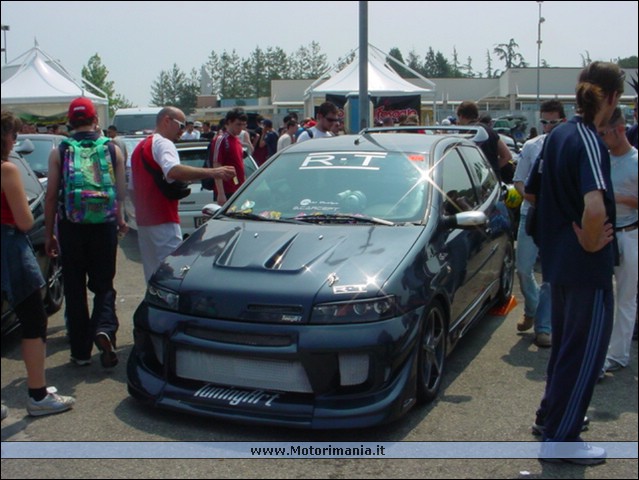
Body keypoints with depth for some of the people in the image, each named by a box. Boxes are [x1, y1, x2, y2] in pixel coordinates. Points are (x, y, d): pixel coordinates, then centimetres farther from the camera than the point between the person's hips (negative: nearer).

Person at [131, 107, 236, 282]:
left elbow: (132, 189, 28)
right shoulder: (162, 143, -9)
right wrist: (212, 172, -39)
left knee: (153, 274, 14)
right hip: (163, 221, -10)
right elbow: (173, 170, -31)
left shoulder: (140, 147, 21)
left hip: (143, 221, 10)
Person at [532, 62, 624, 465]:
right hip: (587, 266, -9)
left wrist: (573, 232, 10)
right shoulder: (590, 143, -21)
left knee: (566, 341, 23)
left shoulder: (559, 135, 7)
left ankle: (552, 414, 38)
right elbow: (594, 207, -37)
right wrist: (590, 241, -19)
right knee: (586, 351, 3)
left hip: (558, 259, 9)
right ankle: (561, 439, 12)